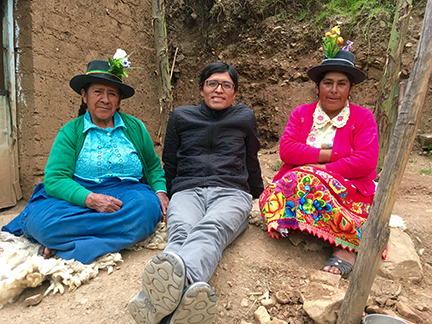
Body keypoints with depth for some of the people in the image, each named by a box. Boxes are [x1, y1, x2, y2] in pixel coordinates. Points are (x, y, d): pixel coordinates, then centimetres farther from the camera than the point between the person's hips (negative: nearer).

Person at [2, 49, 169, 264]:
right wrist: (91, 199, -23)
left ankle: (65, 243, -22)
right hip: (79, 199, -1)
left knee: (147, 206, -33)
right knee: (41, 219, -30)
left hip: (128, 196, 2)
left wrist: (160, 192, -3)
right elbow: (54, 179, -5)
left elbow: (153, 167, 19)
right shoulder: (70, 132, 7)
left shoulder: (135, 128, 13)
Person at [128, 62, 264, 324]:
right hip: (188, 191, 1)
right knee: (181, 232, -36)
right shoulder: (181, 117, 21)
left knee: (211, 229, -38)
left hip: (231, 192, 0)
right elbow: (169, 165, 25)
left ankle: (177, 279, -68)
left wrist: (259, 195, 38)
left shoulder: (245, 117, 22)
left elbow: (251, 162, 32)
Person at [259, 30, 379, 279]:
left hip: (348, 192, -3)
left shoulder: (363, 118, 6)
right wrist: (330, 154, -11)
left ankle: (346, 246, -24)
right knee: (270, 197, -29)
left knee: (306, 181, -34)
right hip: (296, 184, 3)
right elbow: (286, 150, -4)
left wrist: (320, 171, -15)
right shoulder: (301, 114, 13)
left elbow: (366, 162, -8)